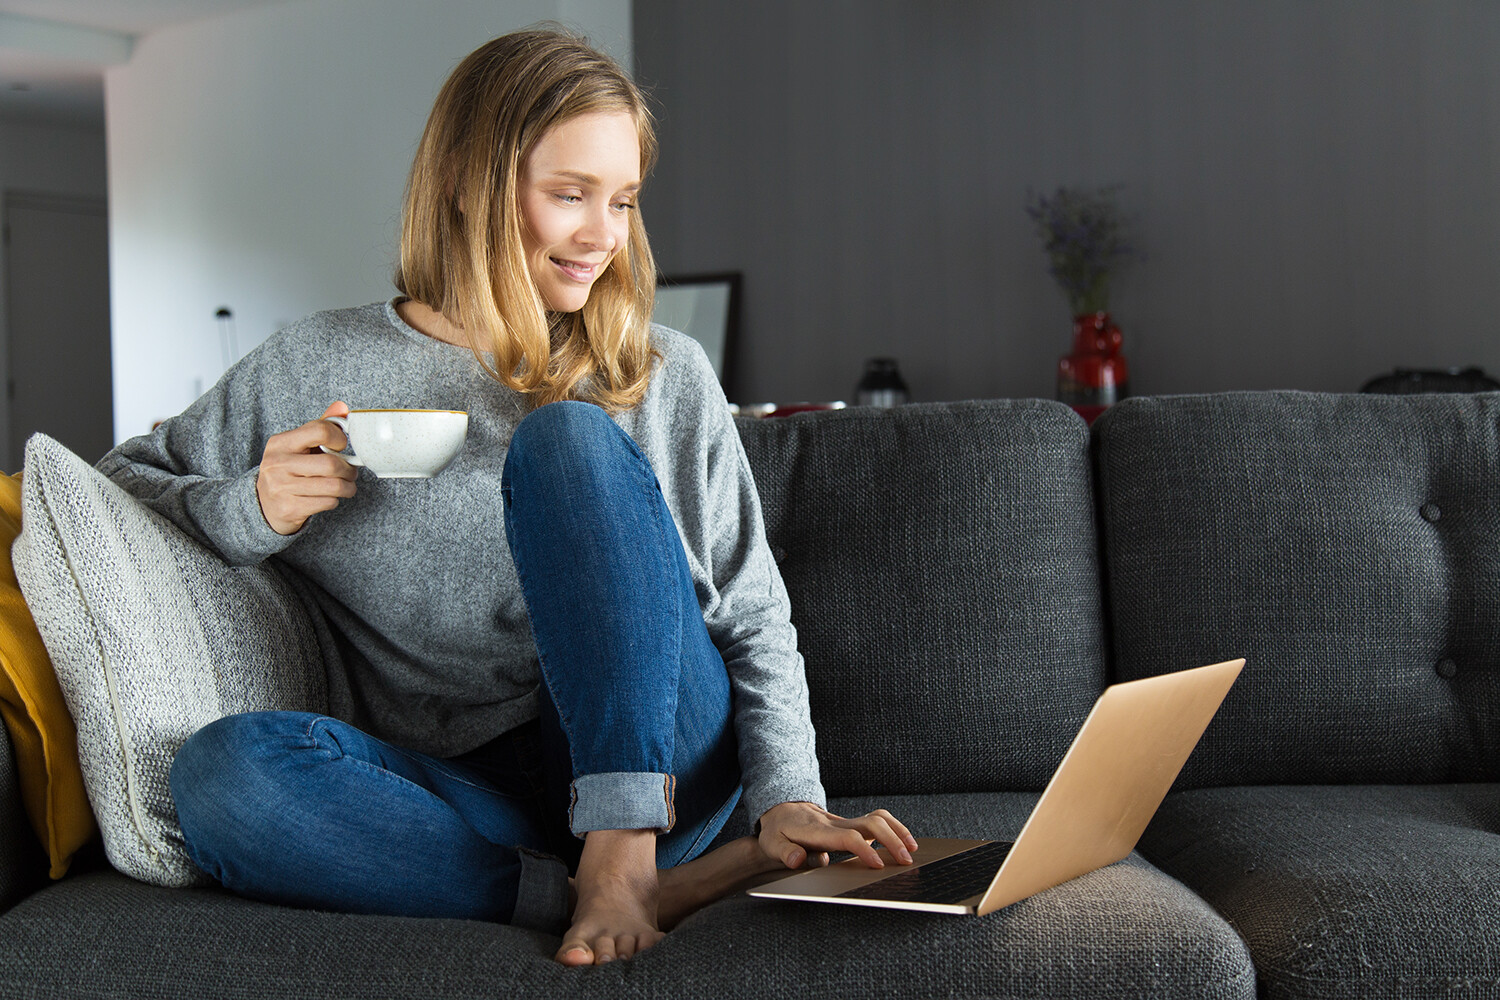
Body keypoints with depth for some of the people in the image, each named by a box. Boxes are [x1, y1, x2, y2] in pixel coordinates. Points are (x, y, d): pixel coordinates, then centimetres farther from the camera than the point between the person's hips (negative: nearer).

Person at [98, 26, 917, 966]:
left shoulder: (667, 377, 6)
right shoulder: (317, 370, 5)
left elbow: (754, 618, 3)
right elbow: (116, 489, 13)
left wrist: (788, 797, -14)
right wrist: (252, 513, -8)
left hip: (660, 757, 0)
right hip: (475, 797, 1)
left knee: (567, 437, -20)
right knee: (220, 772, -30)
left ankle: (624, 853, -26)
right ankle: (660, 892, -29)